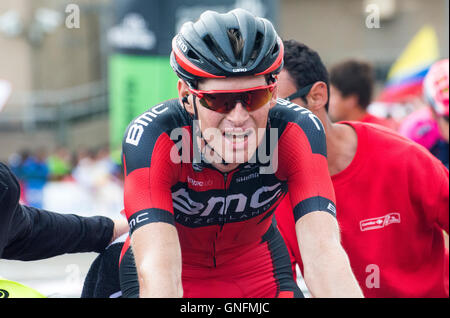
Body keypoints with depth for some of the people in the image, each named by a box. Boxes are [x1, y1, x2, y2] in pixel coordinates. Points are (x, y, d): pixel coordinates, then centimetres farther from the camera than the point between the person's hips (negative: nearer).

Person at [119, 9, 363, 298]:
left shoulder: (298, 133, -26)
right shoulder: (150, 138, -31)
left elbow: (323, 251, -35)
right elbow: (157, 267, -41)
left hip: (259, 272, 0)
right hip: (181, 274, 0)